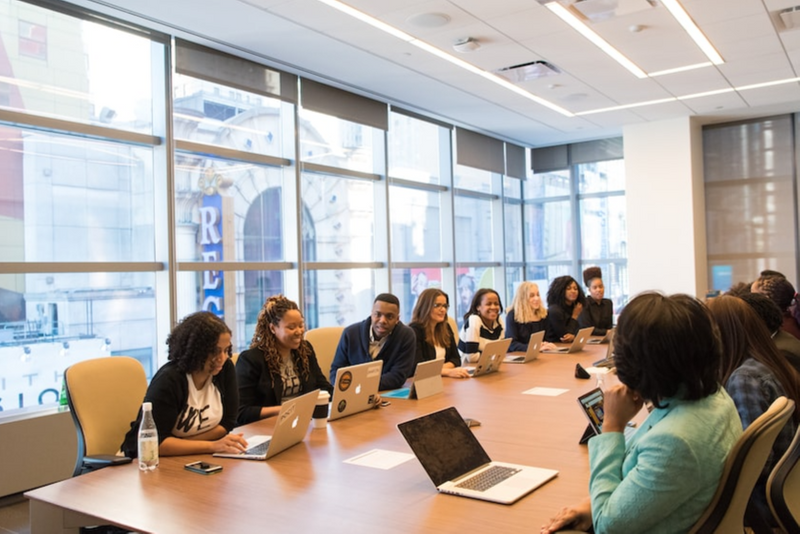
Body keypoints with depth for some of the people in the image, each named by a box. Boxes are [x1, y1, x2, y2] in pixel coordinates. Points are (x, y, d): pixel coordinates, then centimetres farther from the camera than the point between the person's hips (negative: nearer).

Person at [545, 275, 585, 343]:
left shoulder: (574, 307, 6)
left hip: (570, 345, 6)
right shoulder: (554, 310, -13)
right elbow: (564, 336, -11)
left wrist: (573, 336, -19)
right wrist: (574, 316, -7)